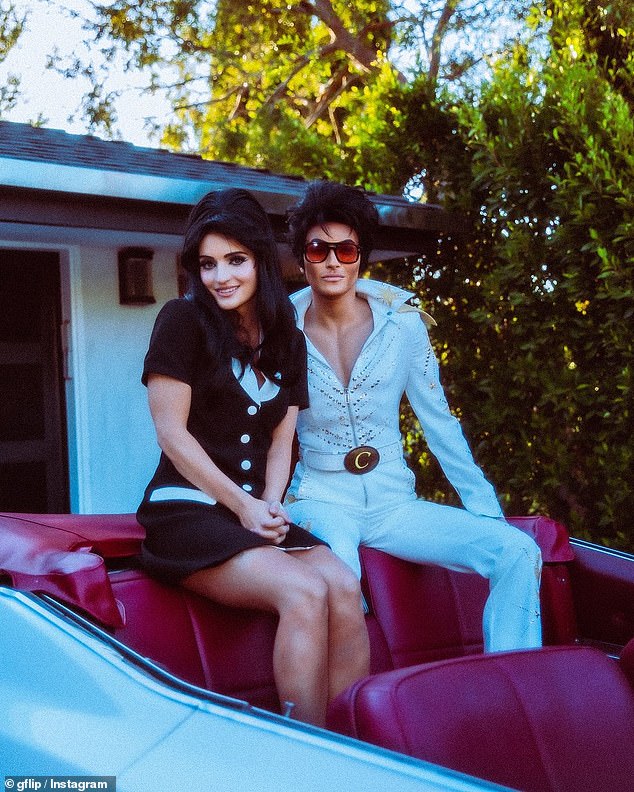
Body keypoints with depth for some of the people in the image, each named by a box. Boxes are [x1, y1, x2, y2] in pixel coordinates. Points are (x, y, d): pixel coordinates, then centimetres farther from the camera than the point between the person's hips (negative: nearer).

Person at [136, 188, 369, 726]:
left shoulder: (288, 342, 16)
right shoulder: (184, 320, -1)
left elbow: (281, 440, 14)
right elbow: (172, 433, -6)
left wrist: (270, 506, -5)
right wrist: (241, 505, -10)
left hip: (257, 512, 5)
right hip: (186, 511, -5)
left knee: (344, 585, -24)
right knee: (304, 591, -30)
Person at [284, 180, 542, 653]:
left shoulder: (402, 326, 0)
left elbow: (440, 423, 6)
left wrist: (486, 510, 3)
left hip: (393, 502, 3)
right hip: (320, 500, -2)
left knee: (518, 552, -16)